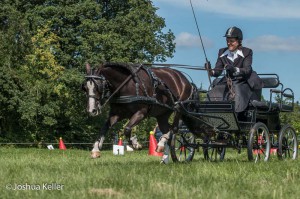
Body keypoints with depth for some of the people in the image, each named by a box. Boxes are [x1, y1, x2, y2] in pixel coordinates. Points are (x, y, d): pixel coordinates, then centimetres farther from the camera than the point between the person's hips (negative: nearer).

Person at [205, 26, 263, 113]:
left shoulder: (247, 52, -5)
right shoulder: (222, 52, 7)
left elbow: (247, 70, -19)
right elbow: (217, 71, 2)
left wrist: (235, 70, -38)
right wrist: (211, 71, -23)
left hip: (243, 82, -4)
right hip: (228, 82, 4)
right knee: (214, 95, -20)